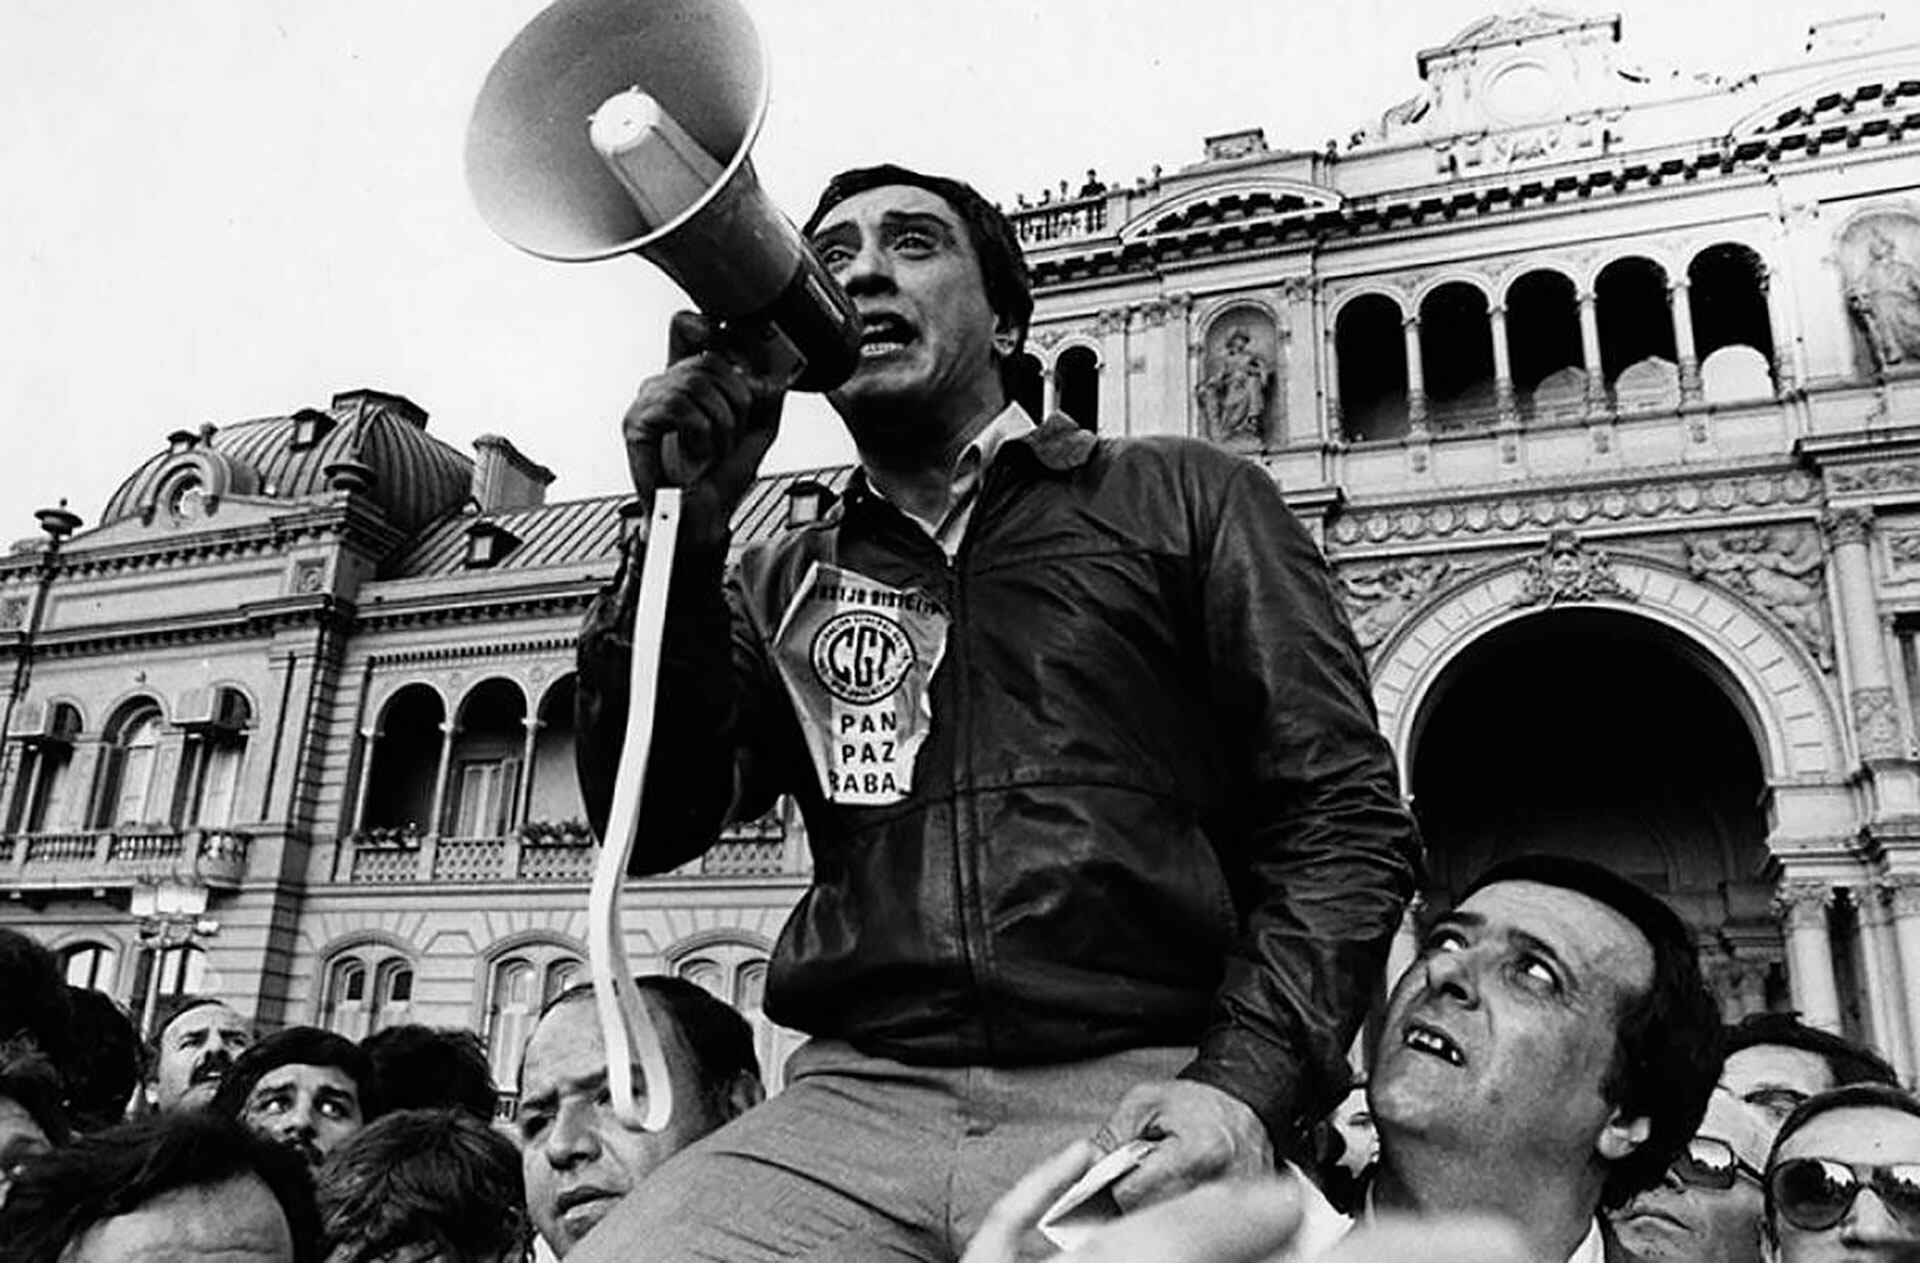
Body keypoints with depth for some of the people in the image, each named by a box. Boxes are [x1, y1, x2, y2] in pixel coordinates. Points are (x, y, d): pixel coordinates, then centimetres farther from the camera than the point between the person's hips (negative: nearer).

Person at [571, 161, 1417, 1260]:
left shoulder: (1185, 500, 10)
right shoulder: (781, 587, 18)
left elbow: (1346, 819, 3)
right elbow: (652, 823, 5)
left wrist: (1247, 1083, -12)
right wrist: (686, 525, -4)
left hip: (1143, 1096, -1)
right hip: (856, 1100, 2)